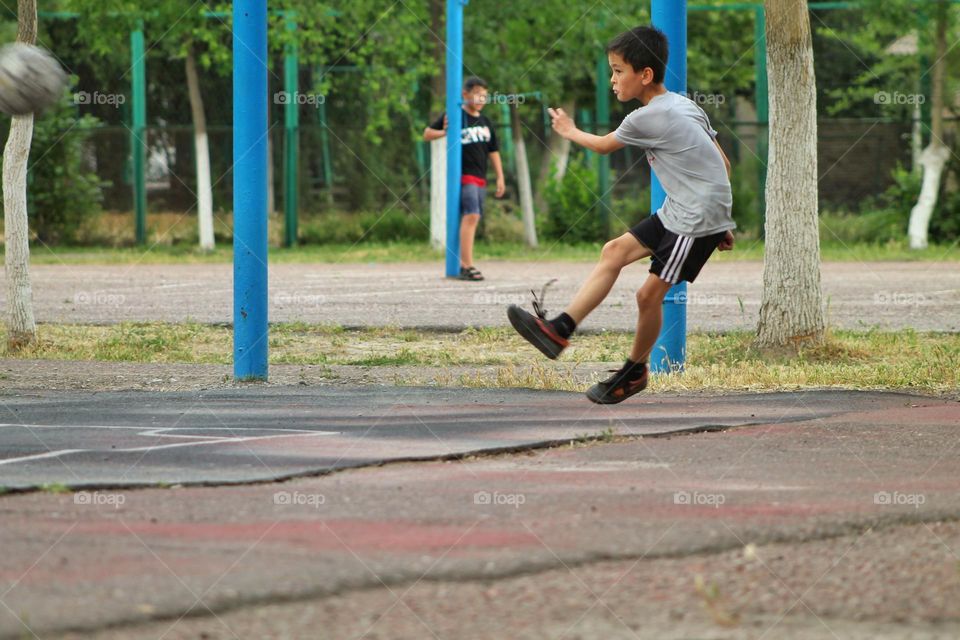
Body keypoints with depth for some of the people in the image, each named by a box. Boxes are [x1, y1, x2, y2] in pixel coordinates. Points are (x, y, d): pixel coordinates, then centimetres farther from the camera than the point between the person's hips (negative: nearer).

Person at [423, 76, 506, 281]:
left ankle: (463, 263, 17)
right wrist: (444, 132, -18)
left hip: (480, 178, 7)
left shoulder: (485, 122, 15)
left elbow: (493, 151, 20)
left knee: (471, 219, 9)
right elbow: (427, 134, 1)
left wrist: (500, 177, 15)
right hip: (463, 174, -7)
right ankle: (467, 266, -23)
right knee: (471, 216, -19)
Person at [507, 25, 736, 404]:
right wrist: (722, 224, 18)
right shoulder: (684, 106, 11)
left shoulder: (646, 118, -15)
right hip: (678, 213, 10)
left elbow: (603, 145, 3)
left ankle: (635, 372, 16)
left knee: (649, 294, -3)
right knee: (616, 250, 6)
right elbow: (723, 162, 13)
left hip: (697, 220, -10)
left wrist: (569, 131, 23)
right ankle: (560, 329, 3)